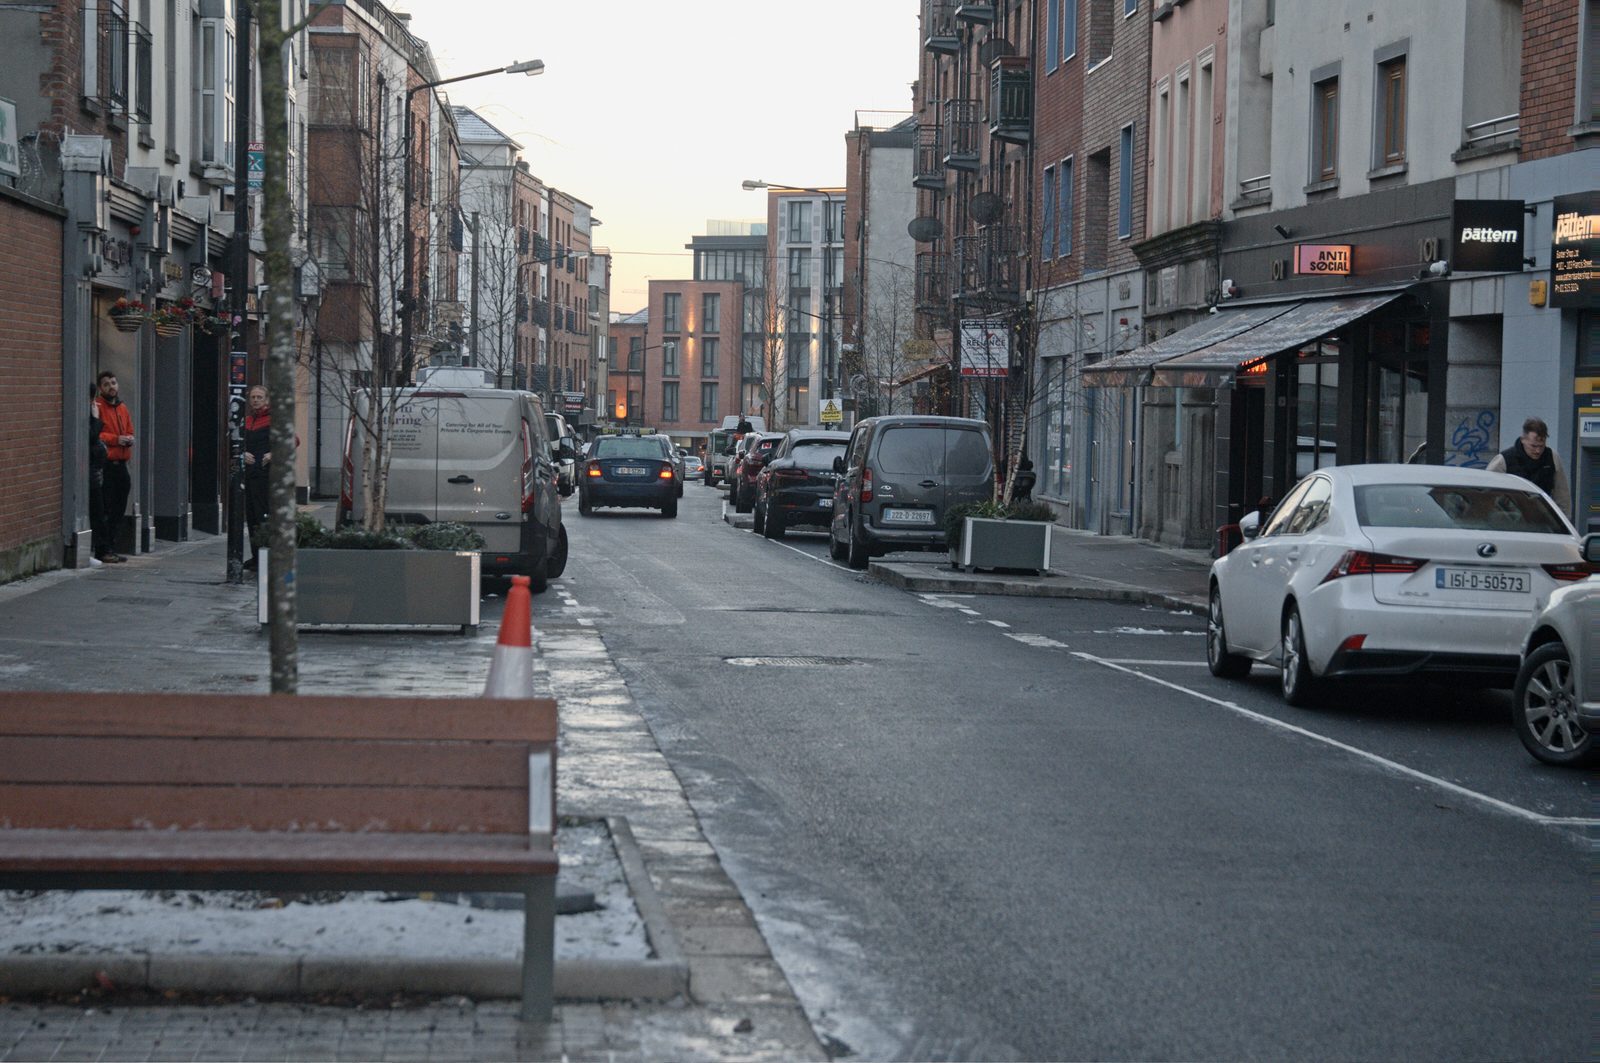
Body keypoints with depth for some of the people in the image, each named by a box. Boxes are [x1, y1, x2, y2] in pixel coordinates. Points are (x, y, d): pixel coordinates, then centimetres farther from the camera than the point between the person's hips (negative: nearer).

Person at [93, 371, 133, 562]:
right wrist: (116, 439, -18)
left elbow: (130, 430, 26)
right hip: (105, 465, -8)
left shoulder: (122, 407, 19)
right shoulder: (97, 406, -6)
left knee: (118, 510, 10)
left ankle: (112, 548, 17)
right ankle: (103, 550, -5)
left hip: (121, 464, 8)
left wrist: (130, 439, 4)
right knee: (105, 510, -8)